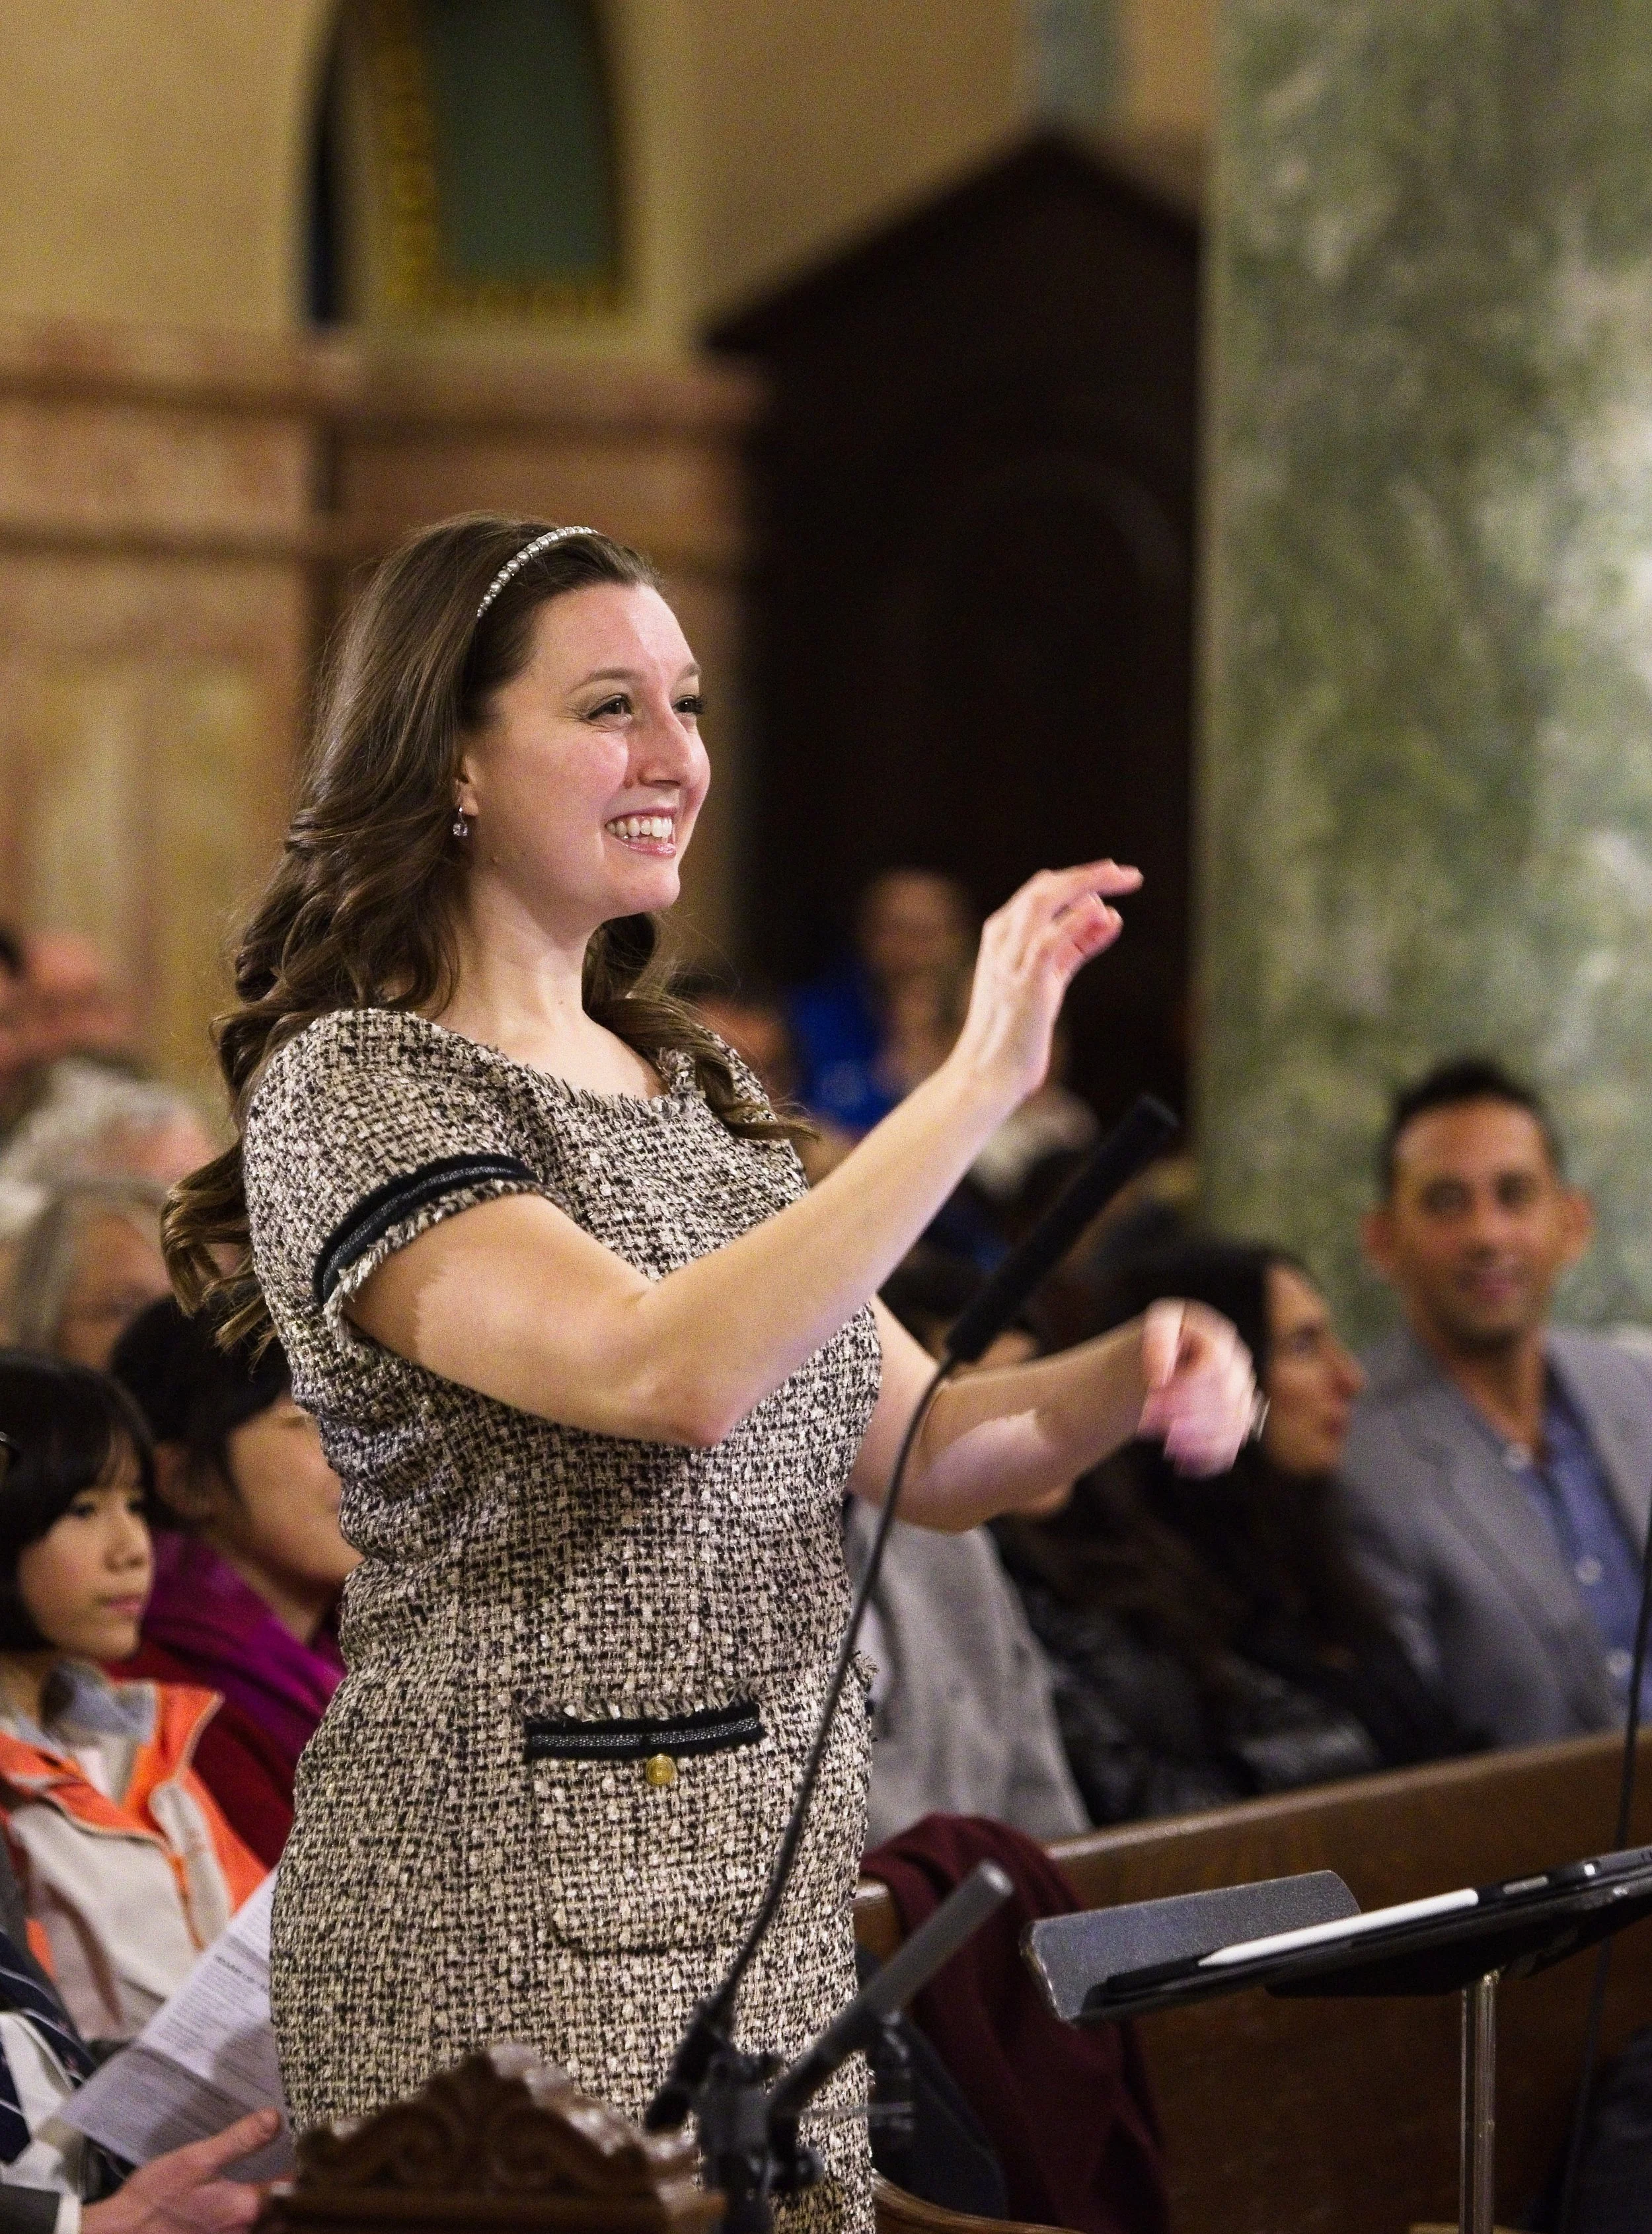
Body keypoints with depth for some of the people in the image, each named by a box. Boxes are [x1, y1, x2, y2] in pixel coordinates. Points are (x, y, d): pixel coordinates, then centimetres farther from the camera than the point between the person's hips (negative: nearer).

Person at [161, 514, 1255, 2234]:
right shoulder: (351, 1091, -11)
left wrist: (1121, 1382, -6)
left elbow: (915, 1451, 15)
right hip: (519, 1919, -7)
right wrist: (975, 1084, -27)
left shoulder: (685, 1082, 14)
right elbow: (665, 1374, -26)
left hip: (775, 1905, 8)